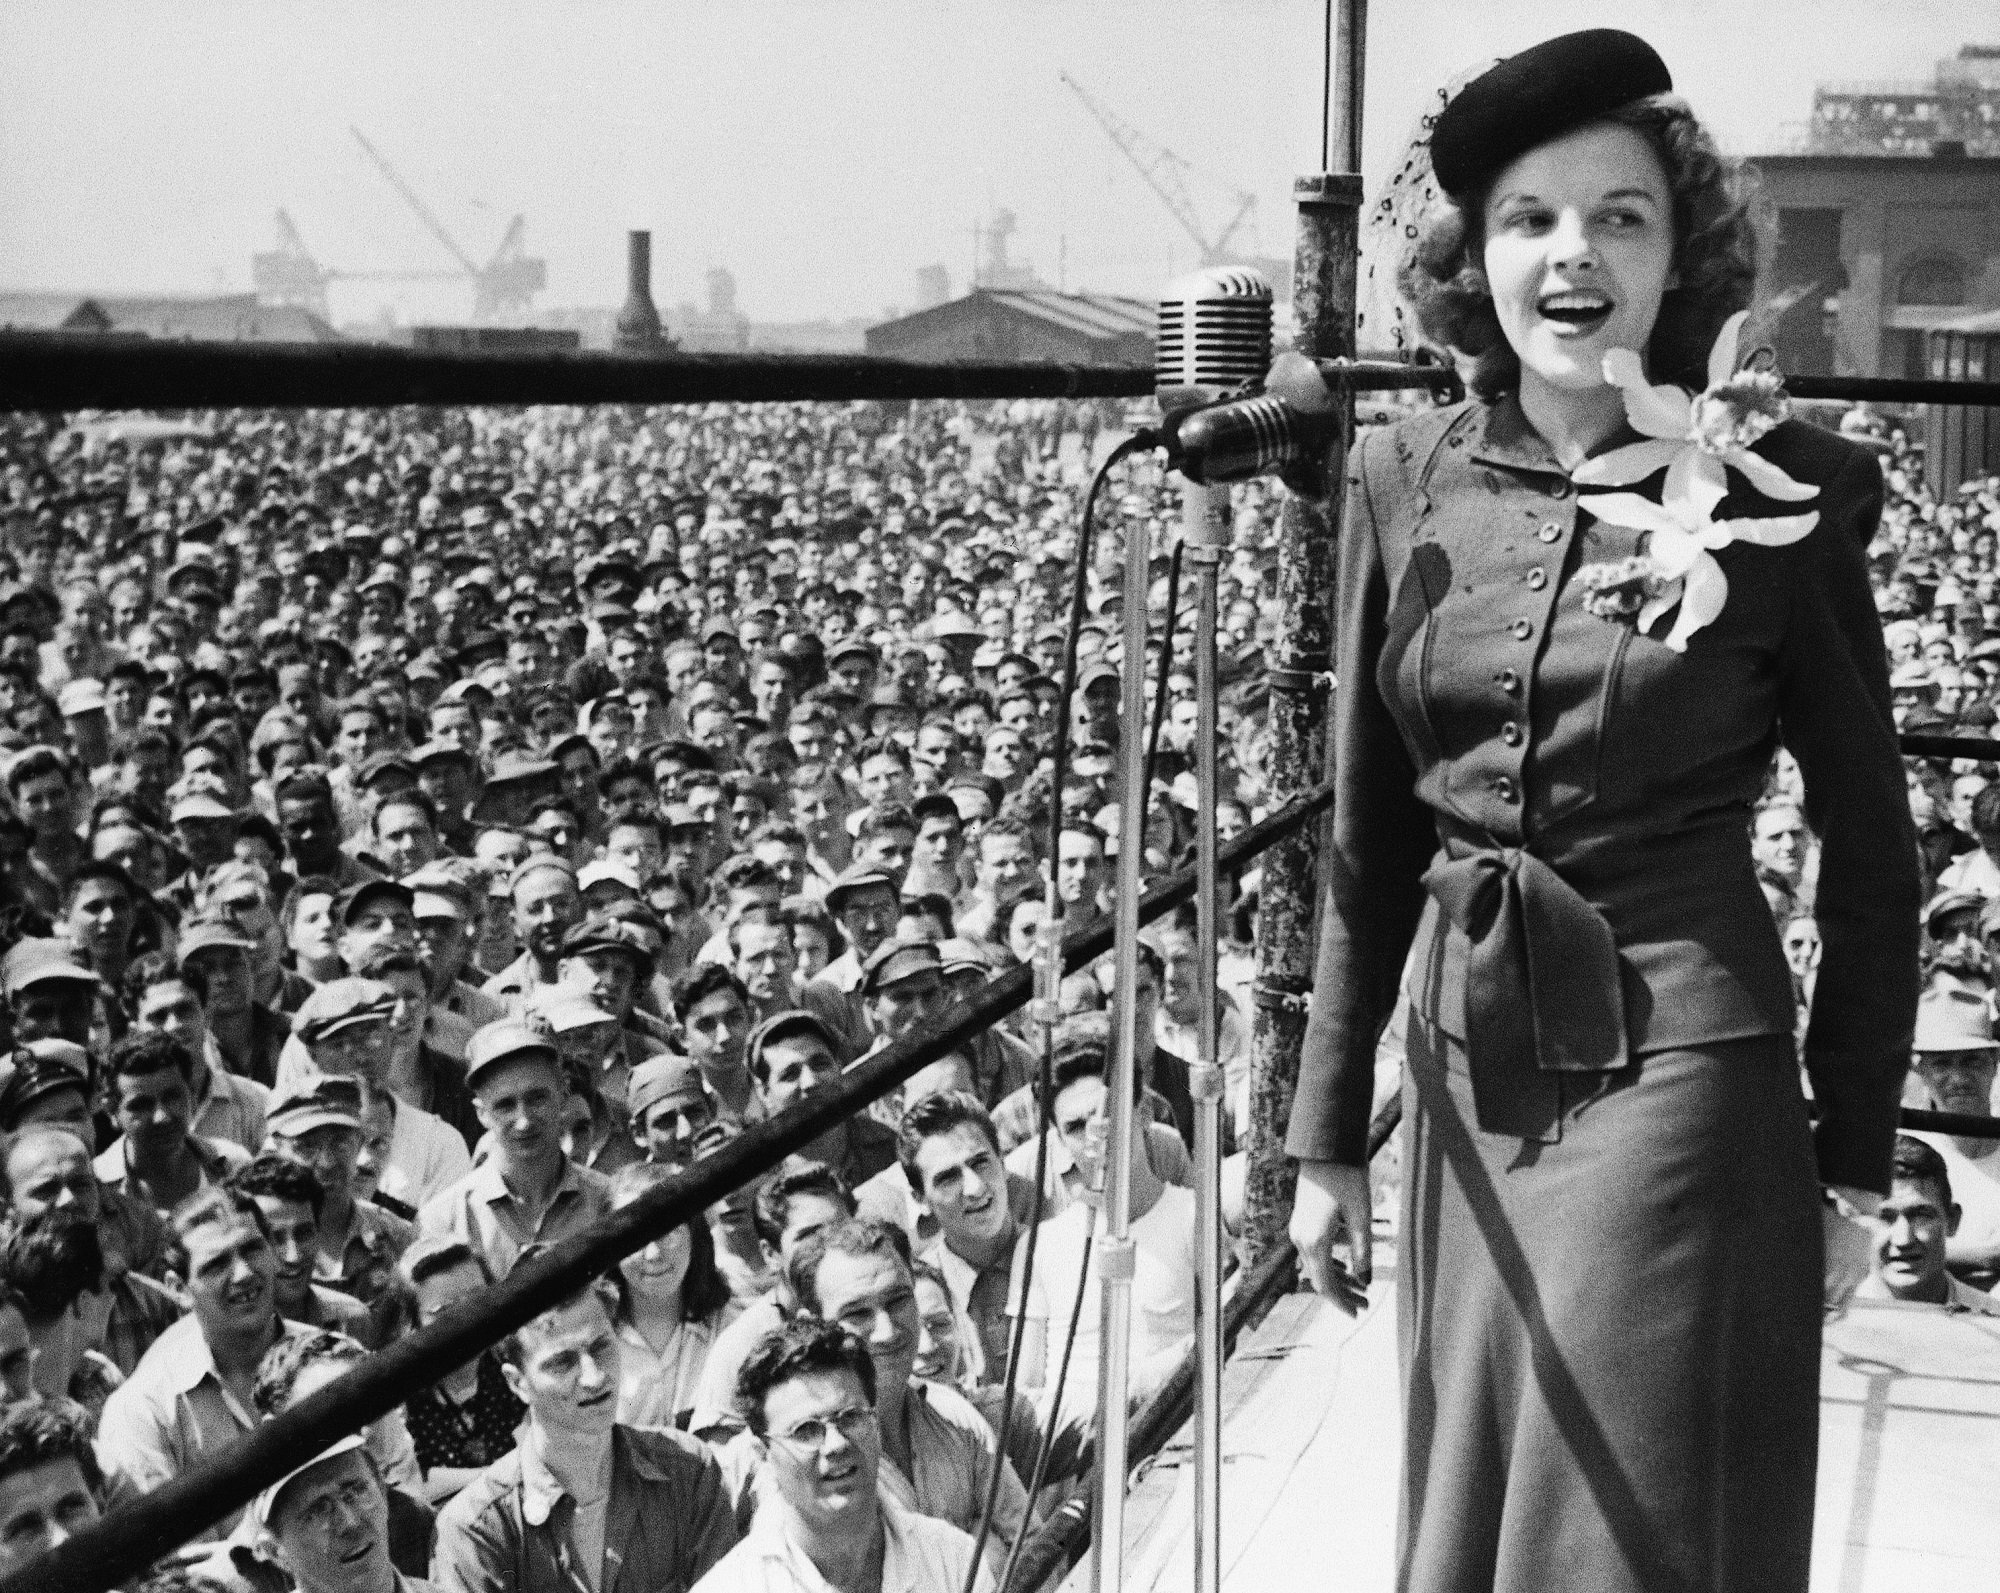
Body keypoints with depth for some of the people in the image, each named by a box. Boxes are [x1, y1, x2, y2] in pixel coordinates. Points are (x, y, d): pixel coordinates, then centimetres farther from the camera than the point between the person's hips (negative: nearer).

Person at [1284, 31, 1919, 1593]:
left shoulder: (1781, 493, -9)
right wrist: (1328, 1133, 8)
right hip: (1467, 1075, 4)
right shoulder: (1409, 483, 1)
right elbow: (1372, 840, 7)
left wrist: (1858, 1163, -2)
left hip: (1680, 1076, -4)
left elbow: (1870, 851, -2)